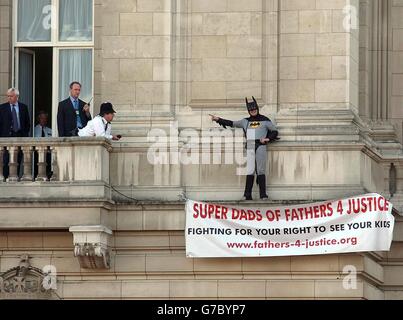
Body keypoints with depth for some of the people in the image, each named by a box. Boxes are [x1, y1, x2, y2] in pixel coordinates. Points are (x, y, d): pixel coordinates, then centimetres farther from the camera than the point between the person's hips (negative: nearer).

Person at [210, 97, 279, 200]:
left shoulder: (264, 120, 9)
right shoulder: (246, 121, 17)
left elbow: (275, 131, 13)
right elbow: (232, 124, 24)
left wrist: (268, 139, -4)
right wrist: (218, 120, 21)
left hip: (261, 146, -2)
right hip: (250, 147, 2)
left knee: (261, 170, -5)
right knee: (250, 170, -7)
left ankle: (263, 194, -5)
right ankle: (248, 195, -11)